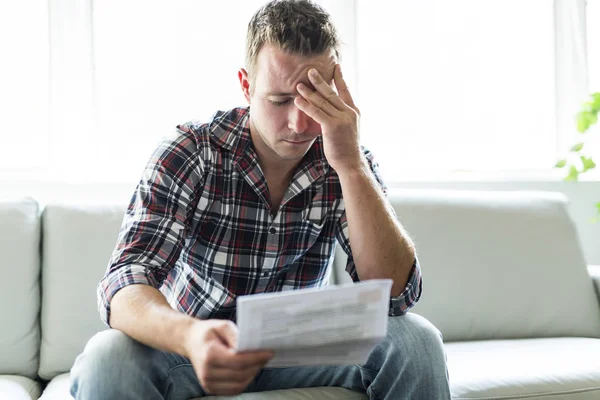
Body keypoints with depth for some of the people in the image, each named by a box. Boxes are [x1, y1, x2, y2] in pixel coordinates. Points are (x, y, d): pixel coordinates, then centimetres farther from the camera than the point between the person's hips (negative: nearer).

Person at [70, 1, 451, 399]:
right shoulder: (189, 153, -17)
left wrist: (350, 164, -31)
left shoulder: (348, 164, -11)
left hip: (298, 349, 2)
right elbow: (124, 285, -27)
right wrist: (191, 336, -50)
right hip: (194, 347, -1)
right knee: (105, 360, -32)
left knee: (415, 340, -22)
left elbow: (396, 295, -21)